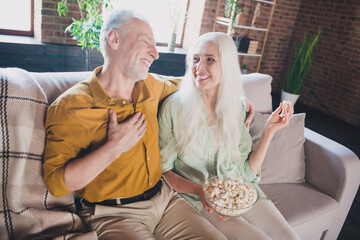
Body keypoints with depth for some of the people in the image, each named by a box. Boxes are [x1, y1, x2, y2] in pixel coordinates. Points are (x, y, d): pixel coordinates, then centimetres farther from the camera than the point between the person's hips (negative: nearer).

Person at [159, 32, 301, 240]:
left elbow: (246, 172, 2)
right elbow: (162, 170, -6)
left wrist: (269, 130, -6)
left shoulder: (236, 108, 1)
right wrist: (200, 190, -21)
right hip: (197, 198, -4)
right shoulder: (174, 107, -11)